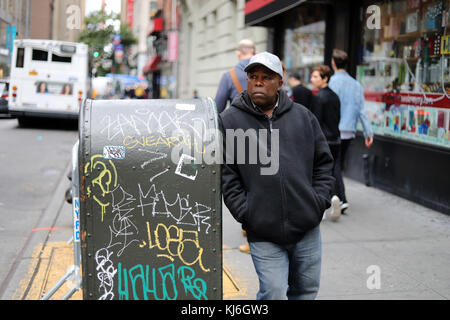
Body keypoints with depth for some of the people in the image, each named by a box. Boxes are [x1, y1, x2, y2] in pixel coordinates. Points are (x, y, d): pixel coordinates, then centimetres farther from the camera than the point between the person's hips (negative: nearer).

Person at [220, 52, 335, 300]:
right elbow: (225, 173, -3)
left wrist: (320, 201, 3)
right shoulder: (228, 121, -1)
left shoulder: (303, 116, 8)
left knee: (307, 290, 16)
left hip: (307, 227, 4)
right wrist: (244, 213, -9)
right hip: (263, 234, -3)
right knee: (273, 294, -4)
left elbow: (324, 161, 13)